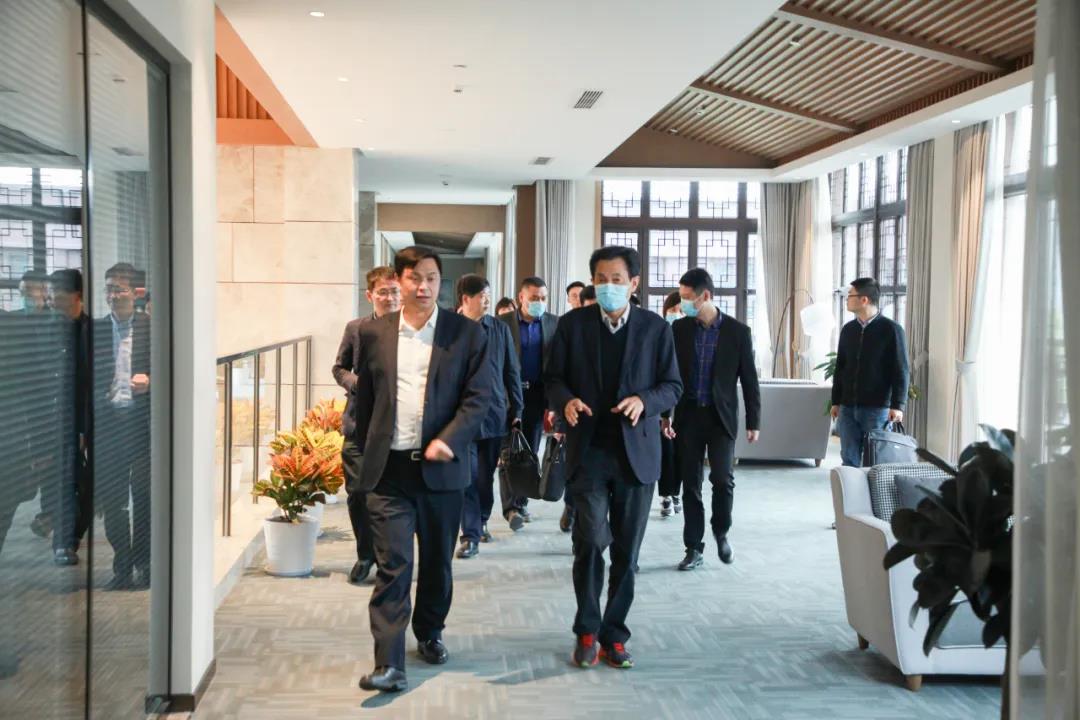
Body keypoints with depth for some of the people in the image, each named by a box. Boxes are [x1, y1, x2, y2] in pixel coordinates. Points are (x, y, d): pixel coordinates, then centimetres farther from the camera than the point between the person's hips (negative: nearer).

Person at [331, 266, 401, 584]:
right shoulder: (355, 328, 4)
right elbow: (339, 368, 14)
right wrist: (355, 383, -6)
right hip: (359, 423, 2)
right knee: (357, 492, 2)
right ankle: (365, 554, 21)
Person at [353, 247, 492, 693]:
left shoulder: (467, 334, 0)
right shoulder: (373, 333, 5)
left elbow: (478, 396, -5)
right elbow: (362, 398, 12)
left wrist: (448, 441, -17)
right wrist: (365, 453, 11)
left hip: (441, 467, 0)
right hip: (388, 469, 0)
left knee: (437, 561, 14)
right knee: (392, 565, -5)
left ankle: (429, 633, 36)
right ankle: (389, 664, -4)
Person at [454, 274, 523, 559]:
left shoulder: (500, 329, 4)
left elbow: (512, 372, 8)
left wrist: (516, 410, 6)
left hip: (494, 413, 3)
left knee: (486, 476, 12)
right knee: (468, 477, -4)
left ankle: (481, 521, 32)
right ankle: (471, 535, 1)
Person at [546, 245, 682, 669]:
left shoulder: (655, 328, 4)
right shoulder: (573, 324, 4)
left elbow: (672, 386, 6)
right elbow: (553, 378, 7)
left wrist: (644, 401, -15)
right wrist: (566, 401, -15)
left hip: (636, 451, 1)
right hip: (588, 449, -1)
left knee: (626, 551, 6)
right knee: (591, 539, -12)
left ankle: (614, 635, 21)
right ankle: (587, 631, 7)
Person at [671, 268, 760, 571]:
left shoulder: (737, 331, -4)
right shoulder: (679, 328, 2)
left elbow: (749, 379, 0)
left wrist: (754, 421, -1)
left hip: (721, 417, -2)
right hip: (688, 416, 2)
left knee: (722, 478, -9)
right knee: (691, 483, 3)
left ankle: (721, 532, 18)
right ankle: (694, 548, 12)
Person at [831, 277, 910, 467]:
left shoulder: (891, 329, -6)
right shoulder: (848, 329, 9)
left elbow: (900, 370, -7)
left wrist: (897, 405, -13)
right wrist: (836, 401, 13)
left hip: (877, 408, -5)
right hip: (848, 407, 5)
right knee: (849, 459, 6)